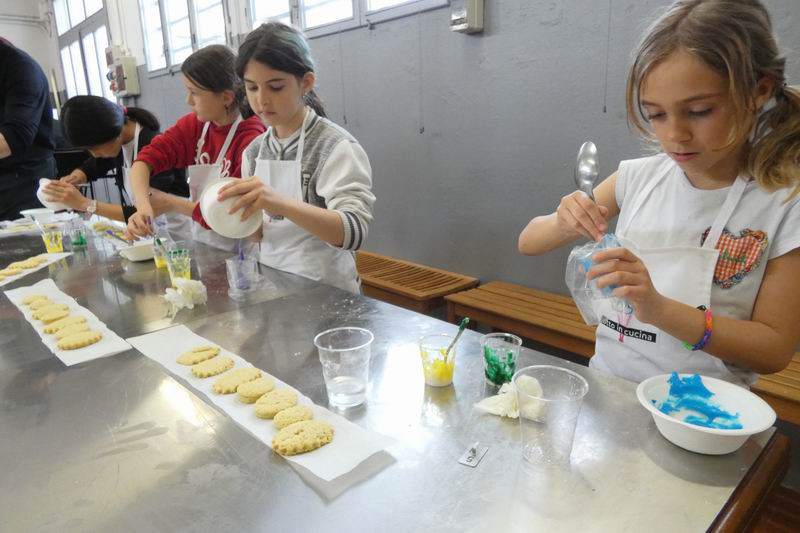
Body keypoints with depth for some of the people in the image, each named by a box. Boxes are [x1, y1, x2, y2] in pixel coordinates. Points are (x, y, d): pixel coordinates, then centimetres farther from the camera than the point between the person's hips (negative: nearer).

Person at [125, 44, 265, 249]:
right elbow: (148, 158, -6)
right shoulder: (194, 125, 1)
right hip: (201, 248, 5)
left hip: (238, 253, -4)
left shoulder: (252, 140, -20)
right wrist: (143, 204, -25)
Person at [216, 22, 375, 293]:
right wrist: (243, 222, -10)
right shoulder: (254, 150, 4)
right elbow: (259, 231, 11)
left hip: (323, 290, -4)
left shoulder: (336, 147, -13)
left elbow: (354, 232, -24)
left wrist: (281, 203, -35)